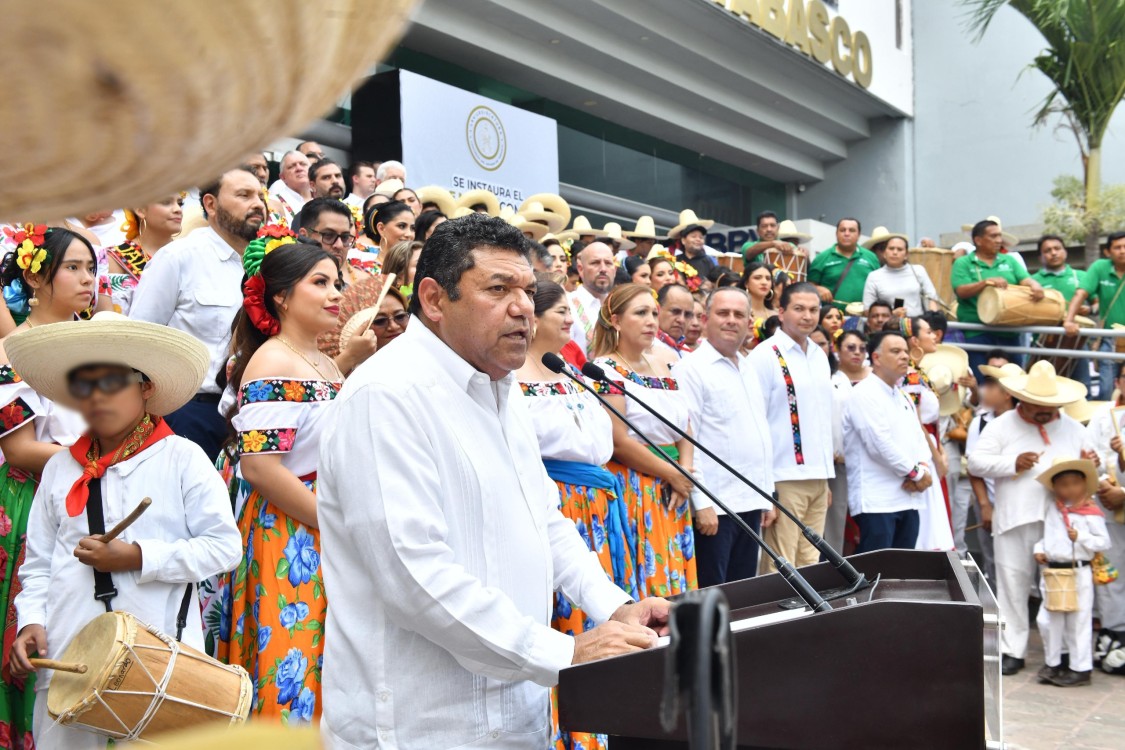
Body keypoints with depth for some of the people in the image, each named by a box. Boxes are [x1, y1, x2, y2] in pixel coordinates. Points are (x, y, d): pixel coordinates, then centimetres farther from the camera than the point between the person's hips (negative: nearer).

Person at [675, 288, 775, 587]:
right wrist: (702, 504, -18)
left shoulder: (747, 370, 16)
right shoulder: (691, 369, -9)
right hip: (714, 506, -8)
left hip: (750, 504, 8)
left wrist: (767, 496, 18)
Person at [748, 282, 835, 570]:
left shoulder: (820, 356, 15)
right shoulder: (766, 355, -8)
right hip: (785, 478, -7)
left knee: (810, 564, 10)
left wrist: (827, 475, 18)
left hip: (817, 478, 7)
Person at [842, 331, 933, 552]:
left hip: (908, 500, 9)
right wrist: (917, 473, -10)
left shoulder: (904, 397, 20)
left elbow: (919, 439, 16)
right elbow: (880, 444, -17)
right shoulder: (864, 394, -8)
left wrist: (925, 469, -6)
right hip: (876, 502, -9)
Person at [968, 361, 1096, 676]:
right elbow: (975, 461, -1)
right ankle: (1012, 650, 12)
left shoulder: (1073, 428, 13)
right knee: (1013, 585, 3)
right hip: (1016, 520, -1)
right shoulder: (1002, 426, 4)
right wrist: (1013, 464, -13)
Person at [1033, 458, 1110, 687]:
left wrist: (1080, 537, -18)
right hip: (1052, 572, 5)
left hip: (1078, 573, -5)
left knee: (1078, 621, 2)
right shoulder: (1052, 510, 8)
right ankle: (1052, 663, 23)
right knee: (1049, 619, 9)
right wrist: (1039, 549, 2)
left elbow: (1103, 542, -8)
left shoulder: (1091, 513, -7)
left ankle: (1080, 668, 12)